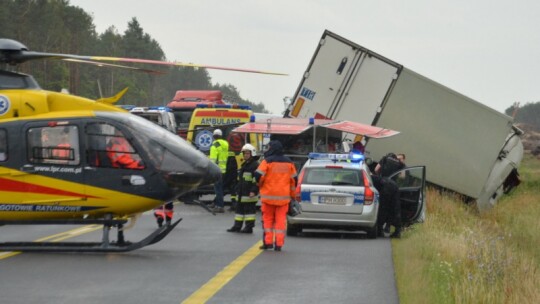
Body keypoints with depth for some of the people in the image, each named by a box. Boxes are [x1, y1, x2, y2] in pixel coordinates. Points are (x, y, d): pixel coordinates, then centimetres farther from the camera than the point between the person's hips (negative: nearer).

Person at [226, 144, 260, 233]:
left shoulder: (255, 165, -11)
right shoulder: (244, 165, 20)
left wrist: (253, 191, -23)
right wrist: (237, 190, 25)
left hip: (250, 193, -10)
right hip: (242, 193, 10)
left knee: (249, 209, -5)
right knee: (239, 208, 11)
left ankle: (249, 227, -2)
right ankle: (237, 226, 16)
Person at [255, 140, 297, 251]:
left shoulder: (267, 161, -7)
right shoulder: (289, 163, 7)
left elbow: (258, 175, -14)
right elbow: (294, 179, 10)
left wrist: (260, 185, 7)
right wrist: (292, 195, 17)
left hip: (268, 195, -3)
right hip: (283, 196, 3)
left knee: (268, 218, 10)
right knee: (281, 220, 5)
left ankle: (268, 242, 6)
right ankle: (279, 244, 0)